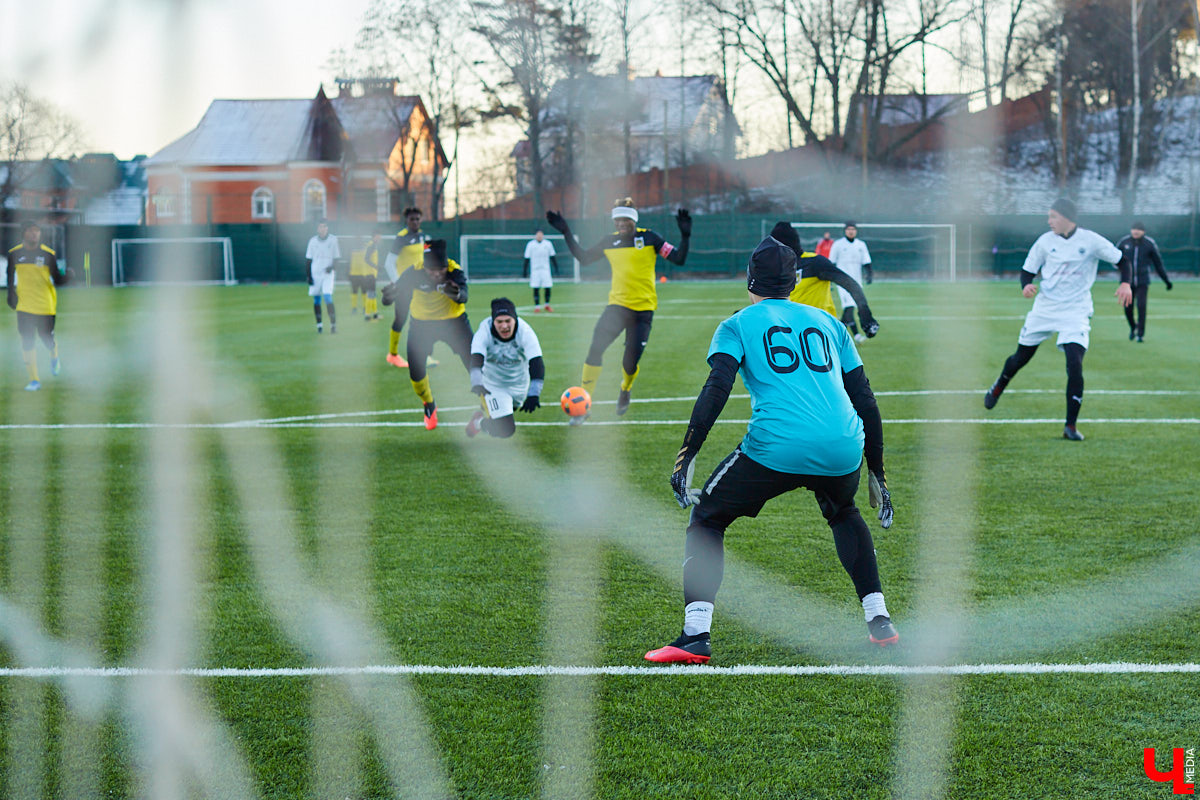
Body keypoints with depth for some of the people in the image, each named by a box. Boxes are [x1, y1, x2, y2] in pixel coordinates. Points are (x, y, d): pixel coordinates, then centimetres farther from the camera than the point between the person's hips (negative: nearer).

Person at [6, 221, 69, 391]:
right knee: (27, 342, -4)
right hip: (24, 305, 1)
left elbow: (56, 279, -2)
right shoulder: (14, 254, -1)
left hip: (46, 305, -1)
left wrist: (66, 277, -22)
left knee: (47, 338, 4)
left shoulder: (48, 254, -6)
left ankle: (54, 358, 42)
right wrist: (11, 293, 11)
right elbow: (10, 274, 16)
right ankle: (34, 380, 4)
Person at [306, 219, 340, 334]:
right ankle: (319, 324, 15)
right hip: (315, 273, 3)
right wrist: (309, 276, 2)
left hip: (327, 273, -3)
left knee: (328, 297, -15)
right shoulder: (313, 241, 6)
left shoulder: (333, 240, 1)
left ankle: (333, 323, -13)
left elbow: (337, 258, 4)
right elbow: (309, 259, 9)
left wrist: (332, 267, -16)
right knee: (316, 300, 6)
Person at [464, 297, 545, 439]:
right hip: (493, 386, -3)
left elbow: (537, 364, -33)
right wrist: (476, 383, -60)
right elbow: (476, 360, -39)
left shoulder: (525, 332, -24)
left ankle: (488, 413, 50)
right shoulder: (484, 333, -26)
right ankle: (480, 422, 15)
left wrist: (534, 394, -47)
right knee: (505, 430, -14)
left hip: (520, 385, 3)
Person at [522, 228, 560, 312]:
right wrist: (524, 271, 2)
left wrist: (556, 269, 8)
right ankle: (537, 306, 4)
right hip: (534, 270, -1)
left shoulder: (548, 244, 4)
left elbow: (553, 257, 11)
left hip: (545, 269, 1)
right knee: (535, 288, -3)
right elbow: (527, 259, 4)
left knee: (548, 287, -2)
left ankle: (547, 305, 15)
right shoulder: (530, 244, 1)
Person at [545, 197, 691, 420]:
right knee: (595, 349, -15)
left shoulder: (649, 238, -3)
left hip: (644, 309, -2)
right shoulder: (610, 241, 6)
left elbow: (679, 259, -5)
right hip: (617, 304, 3)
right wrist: (566, 233, 12)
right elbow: (583, 257, 17)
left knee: (630, 364, -4)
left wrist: (685, 236, -20)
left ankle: (625, 390, 34)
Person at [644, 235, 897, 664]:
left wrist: (686, 456, -5)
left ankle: (696, 636, -1)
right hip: (844, 448, 4)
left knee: (706, 520, 14)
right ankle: (879, 621, 24)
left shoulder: (739, 325, 14)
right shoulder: (828, 323, 24)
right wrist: (876, 470, 28)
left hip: (777, 448, -4)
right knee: (844, 515, 35)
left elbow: (716, 390, -2)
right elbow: (864, 398, 22)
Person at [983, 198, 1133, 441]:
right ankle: (997, 389, 46)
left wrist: (1125, 284, -19)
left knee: (1074, 364, -18)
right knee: (1021, 357, 13)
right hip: (1044, 309, 3)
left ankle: (1070, 426, -11)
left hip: (1075, 312, -3)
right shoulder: (1045, 241, 0)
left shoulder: (1091, 241, -7)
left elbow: (1122, 261, 0)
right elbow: (1027, 270, 7)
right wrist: (1026, 285, -16)